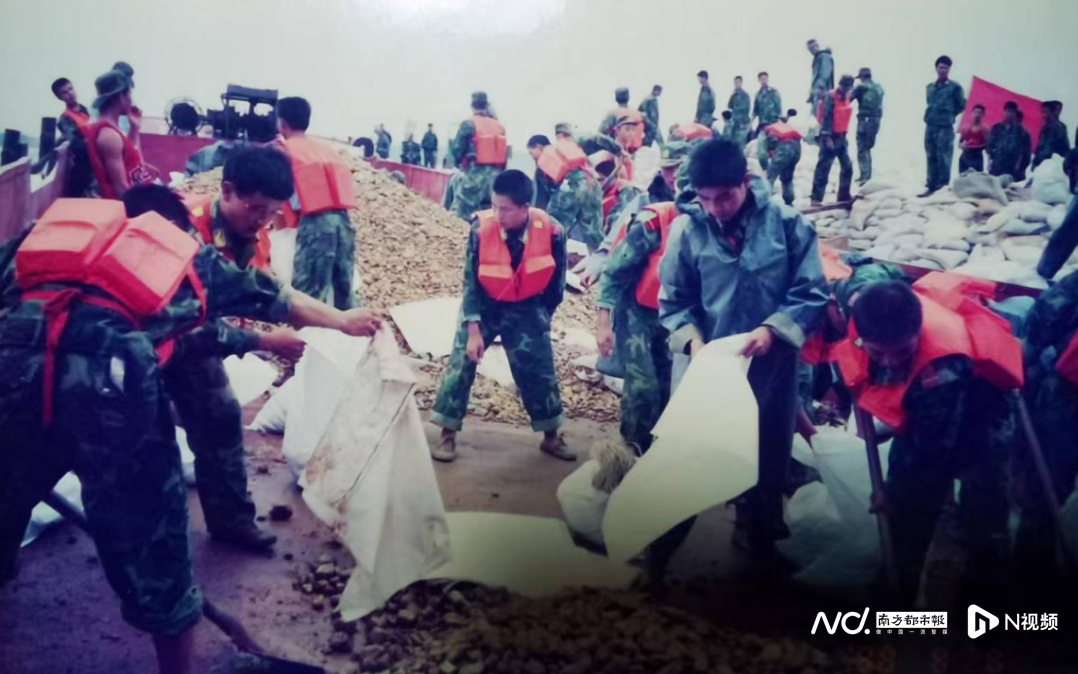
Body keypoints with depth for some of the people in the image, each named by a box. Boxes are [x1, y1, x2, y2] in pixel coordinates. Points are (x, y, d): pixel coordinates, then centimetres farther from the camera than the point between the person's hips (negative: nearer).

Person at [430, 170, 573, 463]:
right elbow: (471, 281, -17)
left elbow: (556, 280, -6)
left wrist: (542, 316, 2)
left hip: (527, 308, 1)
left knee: (540, 370, 4)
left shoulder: (551, 231, -23)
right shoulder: (481, 228, -25)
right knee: (462, 362, -7)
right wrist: (473, 330, -20)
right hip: (484, 306, 0)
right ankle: (447, 435, 5)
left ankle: (551, 437, 21)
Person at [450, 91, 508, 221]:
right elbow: (504, 153, 9)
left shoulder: (468, 125, -8)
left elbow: (457, 149, -8)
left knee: (463, 213, -1)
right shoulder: (499, 126, 8)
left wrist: (460, 164, 13)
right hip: (494, 175, 5)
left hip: (473, 174, -5)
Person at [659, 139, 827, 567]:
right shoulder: (687, 229, -10)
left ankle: (763, 540, 38)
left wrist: (772, 329, -21)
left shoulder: (786, 223, -11)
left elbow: (812, 294, -7)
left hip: (772, 364, 0)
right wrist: (692, 340, -19)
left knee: (769, 455, 15)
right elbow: (673, 301, -2)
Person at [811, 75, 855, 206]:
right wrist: (827, 137, -21)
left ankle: (844, 195, 18)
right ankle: (816, 198, -7)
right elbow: (826, 118, -16)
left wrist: (844, 135, 18)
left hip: (841, 137, 8)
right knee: (824, 167, -9)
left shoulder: (846, 98, 13)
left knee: (847, 166, 9)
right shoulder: (830, 97, -11)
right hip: (830, 137, -8)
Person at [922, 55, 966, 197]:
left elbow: (961, 105, 4)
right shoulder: (929, 87, 14)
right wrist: (934, 115, 10)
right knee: (931, 158, 8)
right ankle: (932, 186, 14)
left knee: (943, 159, -5)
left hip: (945, 128, -5)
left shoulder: (955, 87, -1)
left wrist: (948, 115, 3)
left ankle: (943, 187, -1)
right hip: (930, 127, 5)